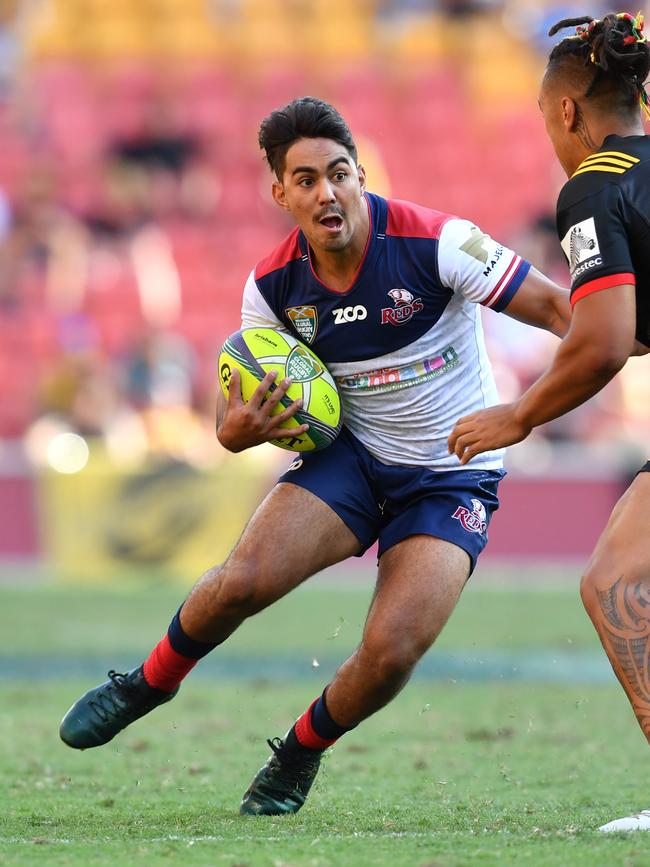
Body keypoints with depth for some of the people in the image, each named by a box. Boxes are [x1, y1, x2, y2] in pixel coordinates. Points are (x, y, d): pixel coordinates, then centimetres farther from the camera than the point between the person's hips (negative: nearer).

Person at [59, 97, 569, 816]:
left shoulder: (437, 243, -20)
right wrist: (238, 428, -20)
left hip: (452, 480, -2)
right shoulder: (273, 285, -8)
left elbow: (556, 308, -16)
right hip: (351, 453, 3)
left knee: (391, 651, -20)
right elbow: (239, 410, 4)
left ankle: (300, 755, 13)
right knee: (244, 580, -21)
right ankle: (149, 683, 12)